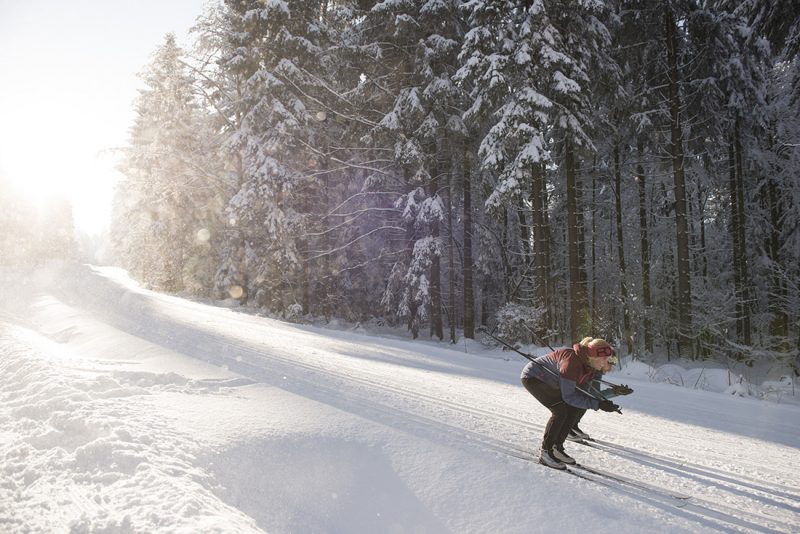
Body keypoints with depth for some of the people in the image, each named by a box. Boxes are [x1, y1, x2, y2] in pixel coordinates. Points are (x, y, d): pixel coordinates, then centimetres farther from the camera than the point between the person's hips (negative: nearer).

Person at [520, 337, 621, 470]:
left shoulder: (589, 365, -7)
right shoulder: (572, 361, -34)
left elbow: (582, 392, 0)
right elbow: (568, 396, -32)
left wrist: (602, 402, -17)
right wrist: (597, 404, -33)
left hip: (548, 382, 9)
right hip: (532, 377, -9)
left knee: (577, 408, 1)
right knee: (561, 410, -22)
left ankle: (557, 448, 11)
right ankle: (545, 453, -10)